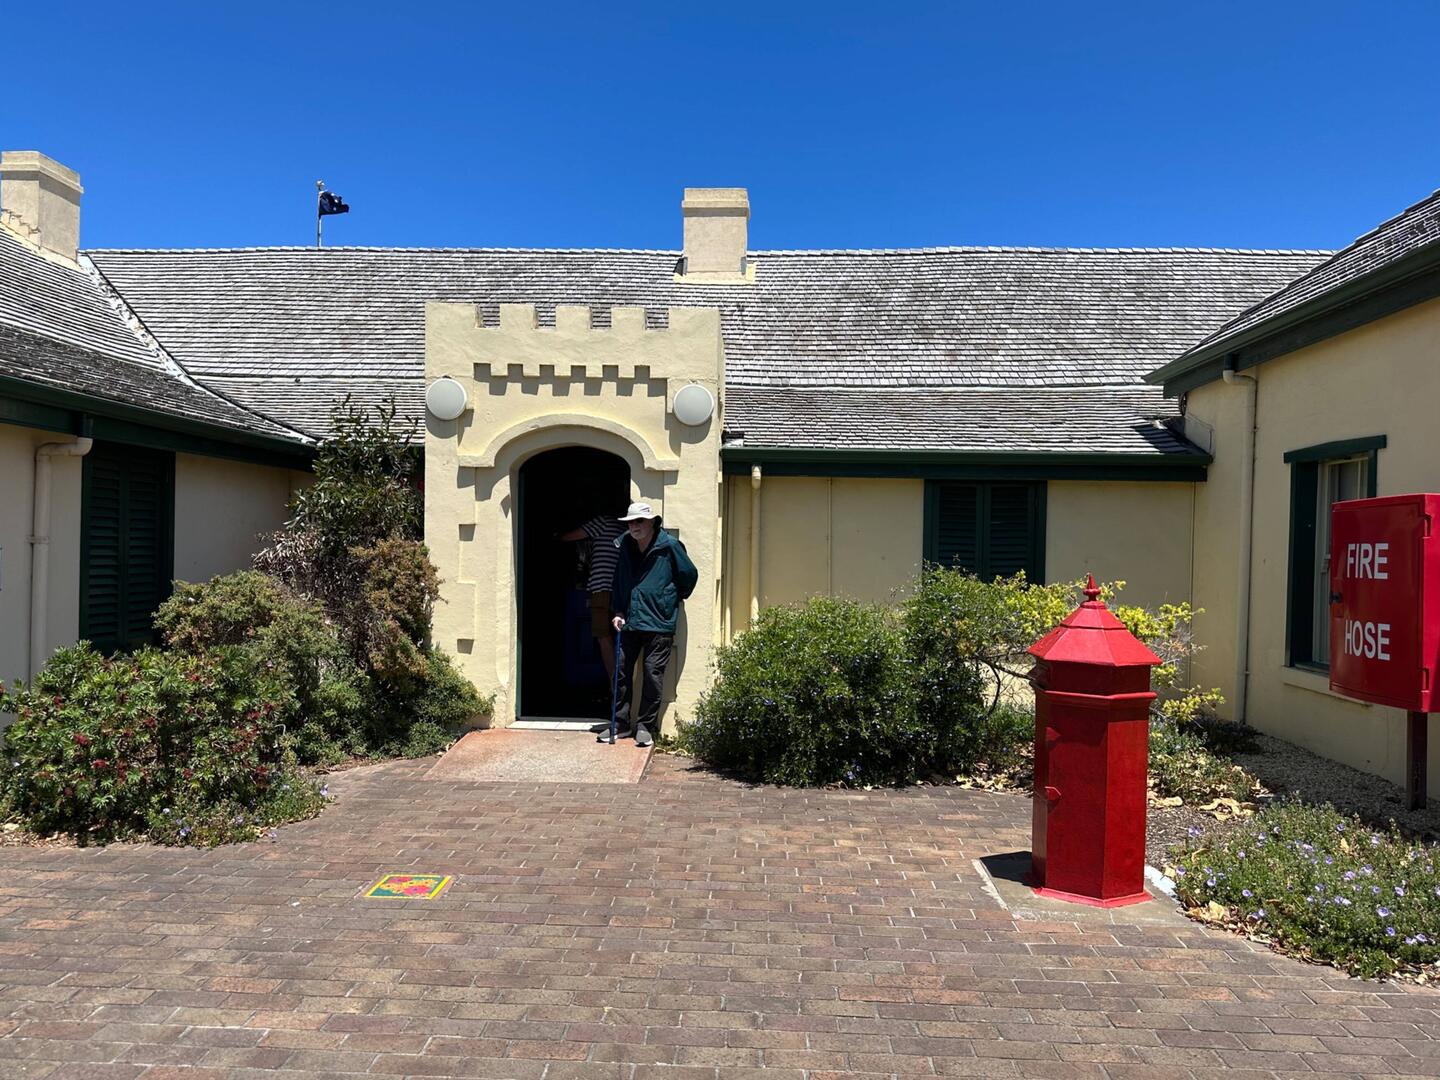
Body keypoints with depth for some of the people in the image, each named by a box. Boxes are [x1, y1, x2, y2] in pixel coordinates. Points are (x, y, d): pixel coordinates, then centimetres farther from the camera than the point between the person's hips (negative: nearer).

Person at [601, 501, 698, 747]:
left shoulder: (669, 546, -8)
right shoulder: (626, 547, 9)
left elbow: (690, 575, 1)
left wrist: (675, 599, 11)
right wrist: (618, 612, 8)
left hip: (658, 623, -5)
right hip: (629, 623, 5)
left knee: (652, 675, 0)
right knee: (622, 671, 8)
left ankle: (646, 726, 12)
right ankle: (621, 723, 19)